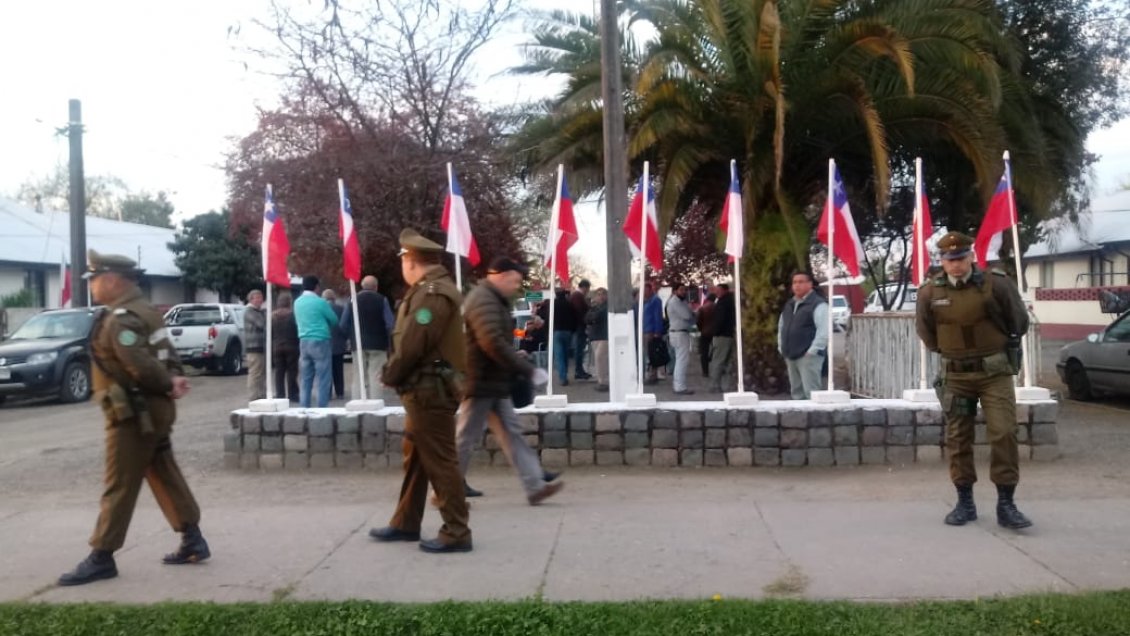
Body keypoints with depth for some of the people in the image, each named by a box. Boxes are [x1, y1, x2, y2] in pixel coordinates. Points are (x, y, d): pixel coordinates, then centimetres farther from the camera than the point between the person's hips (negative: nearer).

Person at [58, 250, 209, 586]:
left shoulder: (119, 320, -19)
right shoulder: (144, 311, 14)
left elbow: (141, 366, -27)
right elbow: (167, 353, 13)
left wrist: (168, 385, -12)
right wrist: (175, 379, -3)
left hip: (133, 414, -10)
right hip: (152, 410, 10)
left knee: (119, 487, -2)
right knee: (165, 476, 14)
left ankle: (101, 558, 6)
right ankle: (193, 541, 19)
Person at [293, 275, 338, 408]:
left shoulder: (297, 302, 8)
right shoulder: (320, 302, -10)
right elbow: (334, 320, 0)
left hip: (304, 342, 6)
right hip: (320, 341, -6)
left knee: (305, 379, 9)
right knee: (323, 379, -2)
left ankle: (304, 408, 9)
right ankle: (322, 409, -3)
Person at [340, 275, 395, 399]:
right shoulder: (381, 300, -5)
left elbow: (343, 324, 3)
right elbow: (390, 324, -10)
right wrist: (391, 342, 4)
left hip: (358, 344, 3)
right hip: (377, 344, -3)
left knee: (360, 377, 9)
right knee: (375, 377, -3)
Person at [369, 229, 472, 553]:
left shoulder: (433, 293, -18)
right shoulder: (428, 291, 16)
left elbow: (412, 344, -21)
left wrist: (389, 375, -7)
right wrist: (397, 375, 8)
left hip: (430, 390, -10)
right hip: (423, 389, 10)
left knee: (440, 462, -4)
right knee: (415, 458, 18)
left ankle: (456, 533, 3)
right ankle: (406, 523, 29)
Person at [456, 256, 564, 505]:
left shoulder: (495, 300, 17)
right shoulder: (484, 301, -18)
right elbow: (493, 343, -27)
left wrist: (518, 364, 9)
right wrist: (525, 368, -22)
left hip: (493, 382, 10)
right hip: (481, 382, -10)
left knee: (512, 433, 7)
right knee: (466, 437, -1)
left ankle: (535, 486, 8)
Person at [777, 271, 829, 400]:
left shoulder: (818, 304, -10)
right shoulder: (789, 304, 16)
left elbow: (824, 331, -17)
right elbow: (781, 327, 24)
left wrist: (812, 351, -20)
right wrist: (782, 349, 15)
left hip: (808, 356, -8)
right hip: (791, 356, 8)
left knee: (811, 394, -11)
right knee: (796, 392, 14)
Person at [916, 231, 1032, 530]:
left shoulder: (997, 284, -11)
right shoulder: (930, 292, -5)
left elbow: (1019, 322, 4)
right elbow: (925, 330, 13)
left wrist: (1002, 349, 13)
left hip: (995, 372, -2)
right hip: (955, 375, 2)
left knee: (1004, 433, -8)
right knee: (958, 439, 6)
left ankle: (1006, 504, 0)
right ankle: (965, 502, 17)